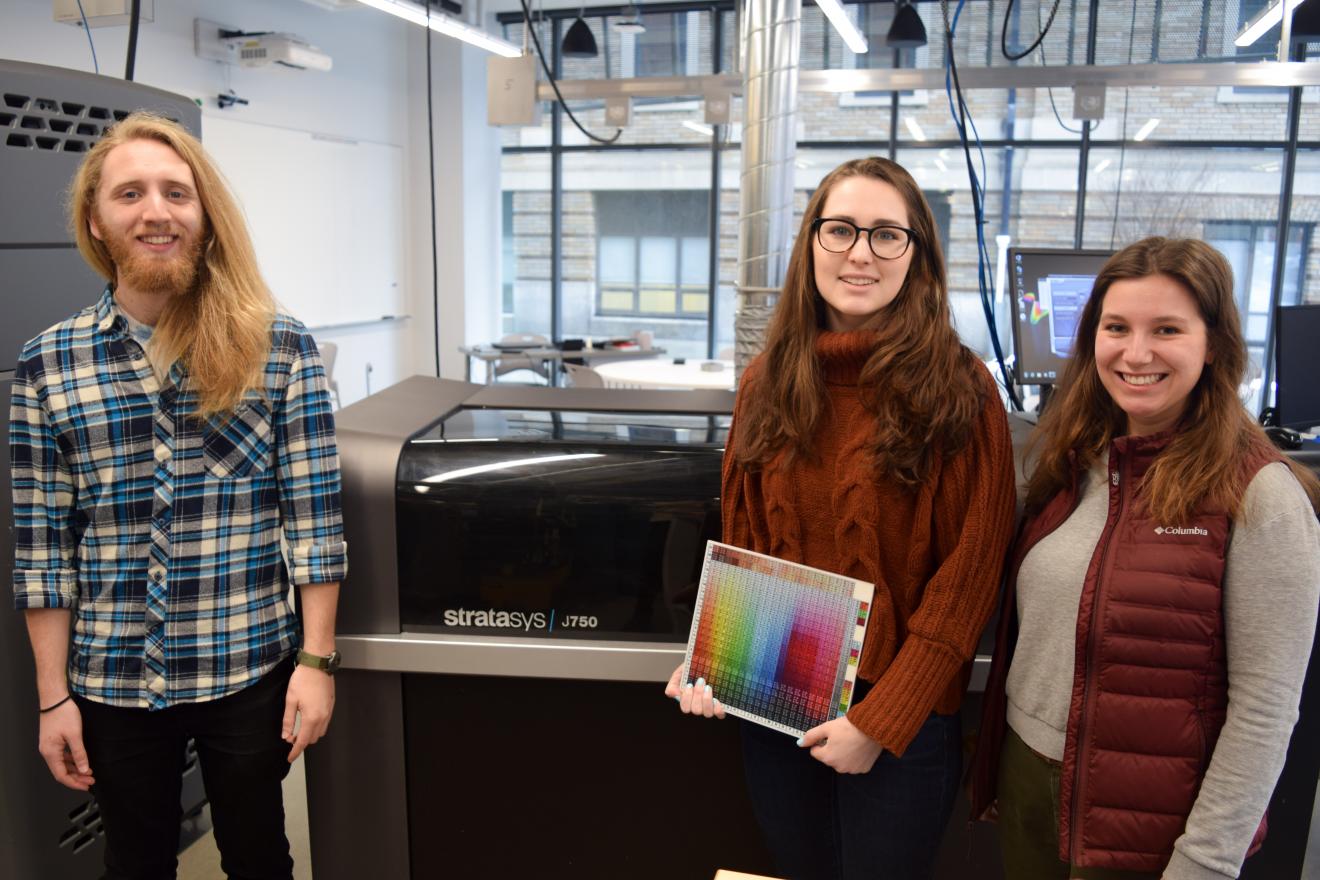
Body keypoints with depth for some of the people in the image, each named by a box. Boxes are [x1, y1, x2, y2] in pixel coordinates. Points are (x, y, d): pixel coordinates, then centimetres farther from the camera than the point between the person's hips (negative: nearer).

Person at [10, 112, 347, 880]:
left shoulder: (281, 347, -7)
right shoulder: (47, 364, -2)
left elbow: (315, 519, -7)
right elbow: (42, 548, 0)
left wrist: (317, 659, -9)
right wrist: (53, 696, 1)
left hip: (250, 670, -1)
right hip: (112, 681, 2)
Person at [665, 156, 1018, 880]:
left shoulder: (960, 391, -11)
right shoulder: (767, 383, 2)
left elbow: (968, 574, -12)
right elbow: (740, 542, 9)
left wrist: (880, 722, -14)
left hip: (900, 720, -4)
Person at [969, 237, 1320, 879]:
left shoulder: (1259, 497, -16)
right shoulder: (1072, 463, 0)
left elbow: (1264, 711, -15)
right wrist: (992, 755, 12)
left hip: (1143, 826, -5)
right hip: (1025, 778, 5)